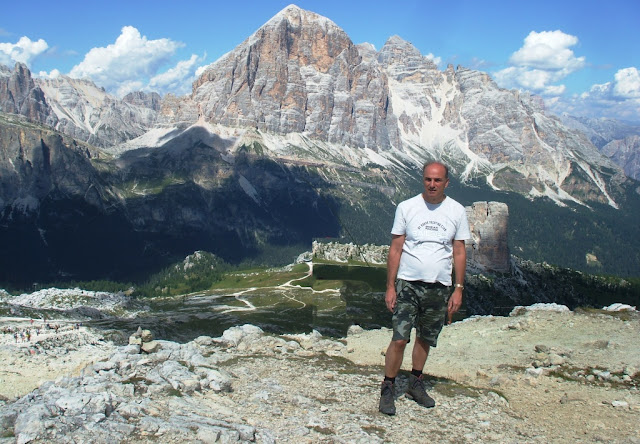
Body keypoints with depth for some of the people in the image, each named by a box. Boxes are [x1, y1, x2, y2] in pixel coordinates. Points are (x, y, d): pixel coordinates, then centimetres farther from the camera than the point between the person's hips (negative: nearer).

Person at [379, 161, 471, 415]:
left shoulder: (457, 211, 2)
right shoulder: (406, 207, -2)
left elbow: (459, 252, 6)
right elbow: (395, 249, 0)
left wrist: (458, 289, 1)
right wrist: (390, 287, -5)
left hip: (439, 287, 2)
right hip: (407, 283, -2)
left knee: (425, 339, 13)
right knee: (399, 339, -9)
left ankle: (416, 384, 30)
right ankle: (388, 389, 5)